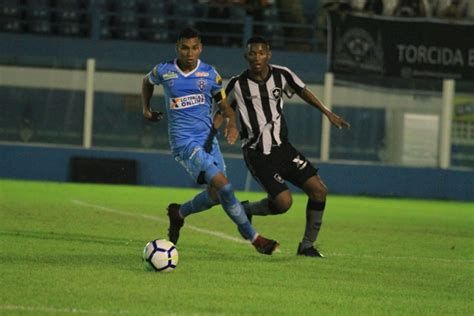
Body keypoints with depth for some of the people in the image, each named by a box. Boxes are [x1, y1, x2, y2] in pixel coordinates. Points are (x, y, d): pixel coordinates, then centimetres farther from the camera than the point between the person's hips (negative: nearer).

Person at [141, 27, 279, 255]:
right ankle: (253, 238, -11)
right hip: (184, 141, -5)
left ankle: (178, 213, 35)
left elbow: (223, 103, 11)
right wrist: (146, 108, 16)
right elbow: (147, 82, 21)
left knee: (215, 195, 5)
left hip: (207, 139, 5)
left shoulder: (209, 74, 3)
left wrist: (232, 123, -7)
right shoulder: (164, 71, -2)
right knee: (223, 185, -19)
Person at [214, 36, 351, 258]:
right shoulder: (238, 84, -11)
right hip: (257, 154, -5)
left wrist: (328, 113, 17)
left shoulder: (281, 75, -3)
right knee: (283, 201, -18)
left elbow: (302, 91, 16)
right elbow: (222, 112, 2)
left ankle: (307, 245, 9)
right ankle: (246, 210, 12)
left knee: (319, 190, -5)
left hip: (282, 146, 5)